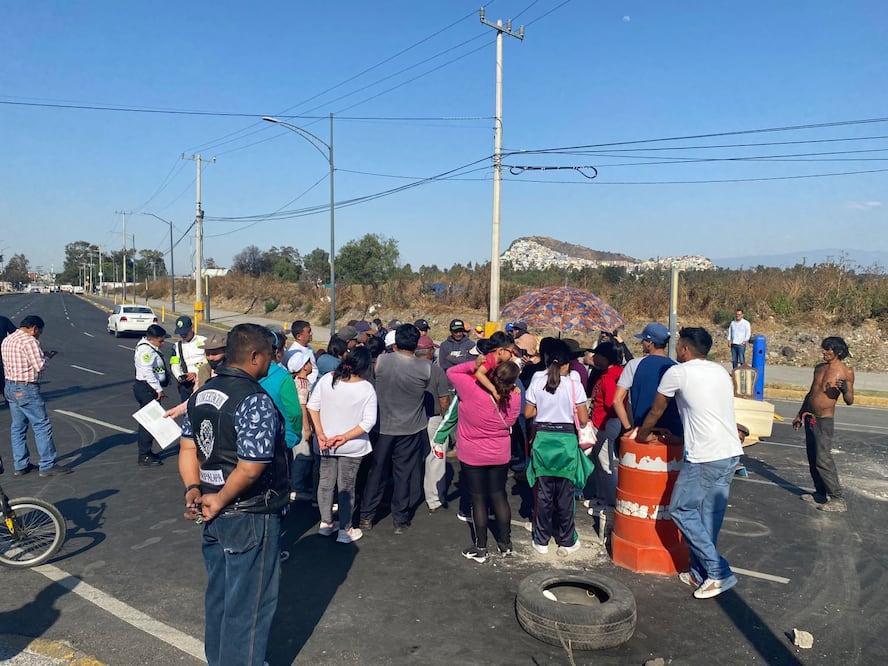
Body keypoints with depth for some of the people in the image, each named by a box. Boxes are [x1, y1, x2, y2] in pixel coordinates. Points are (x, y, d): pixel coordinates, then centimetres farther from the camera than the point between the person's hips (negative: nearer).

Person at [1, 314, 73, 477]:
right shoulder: (29, 341, -16)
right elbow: (39, 366, -18)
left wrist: (41, 355, 13)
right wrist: (46, 357, 1)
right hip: (26, 389, -10)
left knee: (17, 427, 14)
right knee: (42, 425, -4)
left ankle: (20, 465, 19)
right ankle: (48, 465, -3)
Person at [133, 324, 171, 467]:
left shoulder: (151, 348, 14)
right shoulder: (146, 350, -18)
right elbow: (147, 372, -25)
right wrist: (159, 389, -23)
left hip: (150, 389, 11)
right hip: (147, 389, -11)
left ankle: (146, 452, 28)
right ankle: (144, 457, -3)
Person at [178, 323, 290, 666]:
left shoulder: (202, 393, 6)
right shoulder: (255, 401, -22)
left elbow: (188, 448, 7)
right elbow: (251, 468, -27)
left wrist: (194, 490, -3)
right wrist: (220, 500, -13)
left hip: (214, 515, 9)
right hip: (250, 517, -9)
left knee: (219, 595, 24)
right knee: (249, 604, 8)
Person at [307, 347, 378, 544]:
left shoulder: (326, 379, -7)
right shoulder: (366, 388, -17)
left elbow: (312, 406, -5)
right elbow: (369, 422, -19)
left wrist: (320, 434, -5)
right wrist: (345, 437, -15)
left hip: (326, 443, 3)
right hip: (352, 446, -3)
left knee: (325, 482, 19)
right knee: (346, 487, 9)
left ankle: (326, 523, 32)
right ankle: (345, 530, 20)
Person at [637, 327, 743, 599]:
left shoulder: (677, 372, -3)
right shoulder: (721, 371, 17)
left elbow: (656, 410, 9)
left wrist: (643, 434, 26)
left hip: (704, 457, -8)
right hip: (731, 453, 8)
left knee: (682, 509, 4)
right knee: (710, 514, 14)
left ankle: (718, 571, 4)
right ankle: (701, 572, 21)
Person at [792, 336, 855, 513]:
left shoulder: (846, 372, -10)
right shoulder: (819, 368, 9)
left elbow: (849, 401, -10)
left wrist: (845, 389, -32)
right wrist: (799, 415, 22)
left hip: (824, 421, -7)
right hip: (810, 418, 7)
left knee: (823, 460, -12)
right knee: (813, 459, 12)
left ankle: (838, 499, -5)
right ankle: (820, 493, 22)